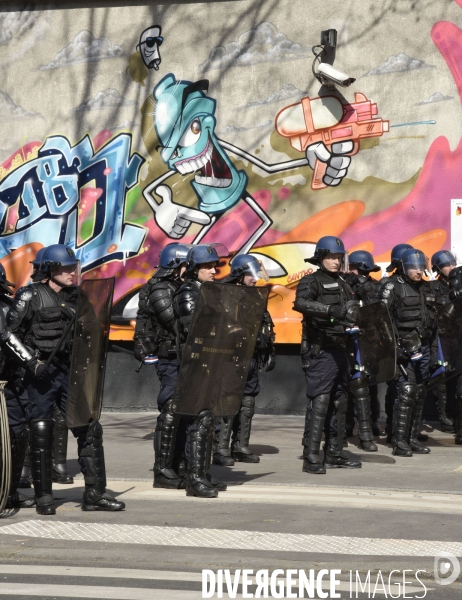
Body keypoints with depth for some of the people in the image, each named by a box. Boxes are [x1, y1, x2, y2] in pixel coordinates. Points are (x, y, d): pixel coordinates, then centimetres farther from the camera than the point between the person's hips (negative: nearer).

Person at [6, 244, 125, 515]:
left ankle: (95, 493, 4)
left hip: (70, 372, 5)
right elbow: (11, 332, -7)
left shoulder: (76, 297, 12)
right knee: (41, 435, 1)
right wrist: (31, 360, -15)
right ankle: (44, 497, 10)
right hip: (42, 374, -5)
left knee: (90, 429, -1)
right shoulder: (31, 296, -4)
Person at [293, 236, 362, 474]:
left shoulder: (341, 284, 18)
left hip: (340, 349, 8)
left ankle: (334, 453, 21)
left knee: (338, 403, 12)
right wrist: (331, 310, -36)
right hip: (320, 351, -8)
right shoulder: (311, 281, -6)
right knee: (319, 403, -11)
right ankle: (311, 457, -11)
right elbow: (300, 303, -26)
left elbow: (353, 308, 27)